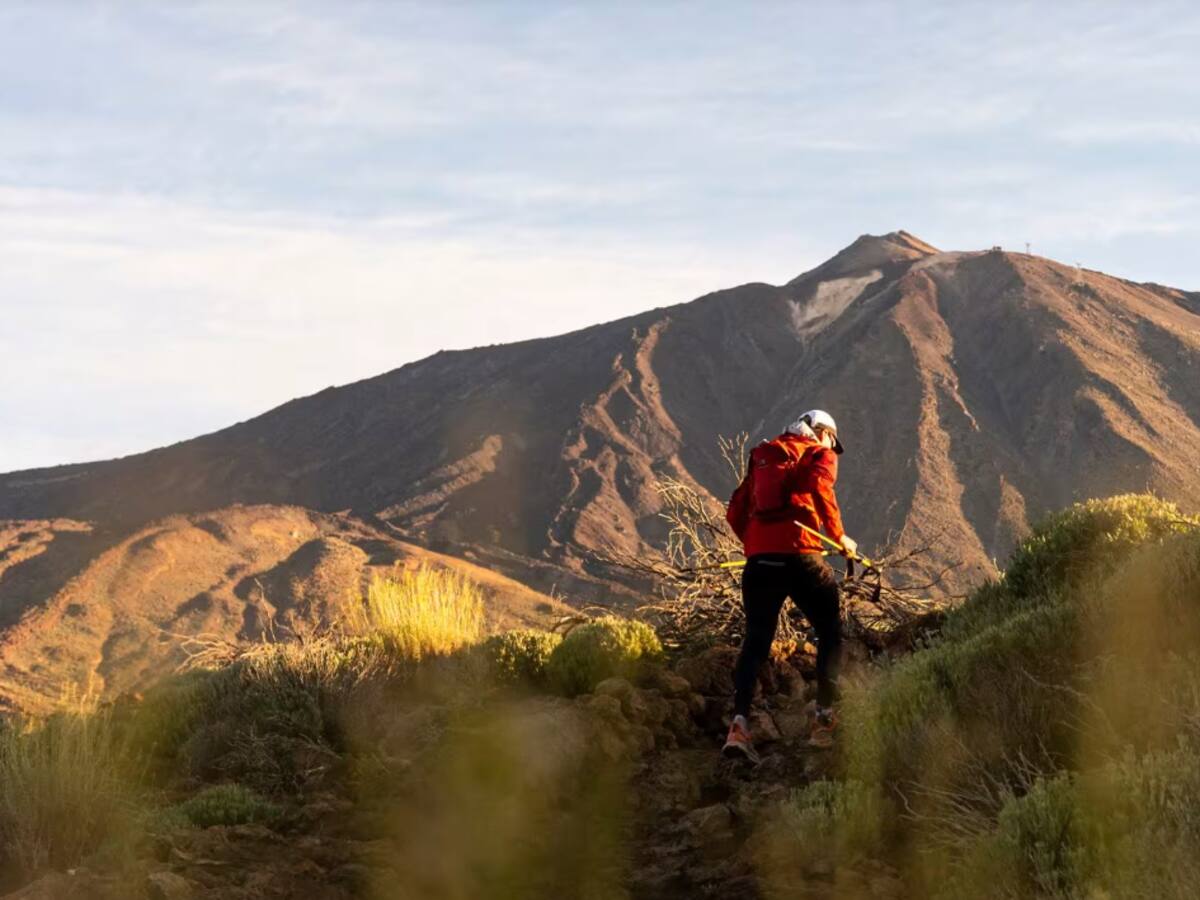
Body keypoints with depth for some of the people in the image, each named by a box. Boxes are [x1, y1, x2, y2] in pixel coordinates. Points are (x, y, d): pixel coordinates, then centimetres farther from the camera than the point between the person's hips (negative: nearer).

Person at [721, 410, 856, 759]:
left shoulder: (763, 458, 24)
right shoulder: (819, 455, 10)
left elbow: (735, 513, 19)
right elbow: (820, 489, -11)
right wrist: (840, 537, -1)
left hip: (758, 560, 4)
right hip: (800, 556, -4)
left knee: (755, 641, 9)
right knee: (831, 634, 11)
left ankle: (739, 722, -9)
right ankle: (824, 718, 2)